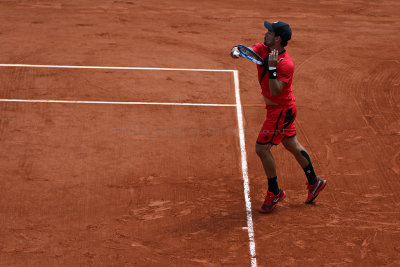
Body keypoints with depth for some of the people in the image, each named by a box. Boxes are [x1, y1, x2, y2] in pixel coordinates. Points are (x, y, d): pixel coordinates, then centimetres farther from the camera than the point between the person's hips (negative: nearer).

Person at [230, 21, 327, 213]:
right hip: (276, 108, 9)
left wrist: (272, 68, -40)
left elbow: (275, 92, -33)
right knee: (292, 146, 20)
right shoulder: (262, 49, -5)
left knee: (262, 149, -8)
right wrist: (235, 51, -33)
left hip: (281, 110, -9)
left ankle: (274, 193, 8)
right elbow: (245, 51, -11)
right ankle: (314, 182, 35)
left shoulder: (286, 64, -28)